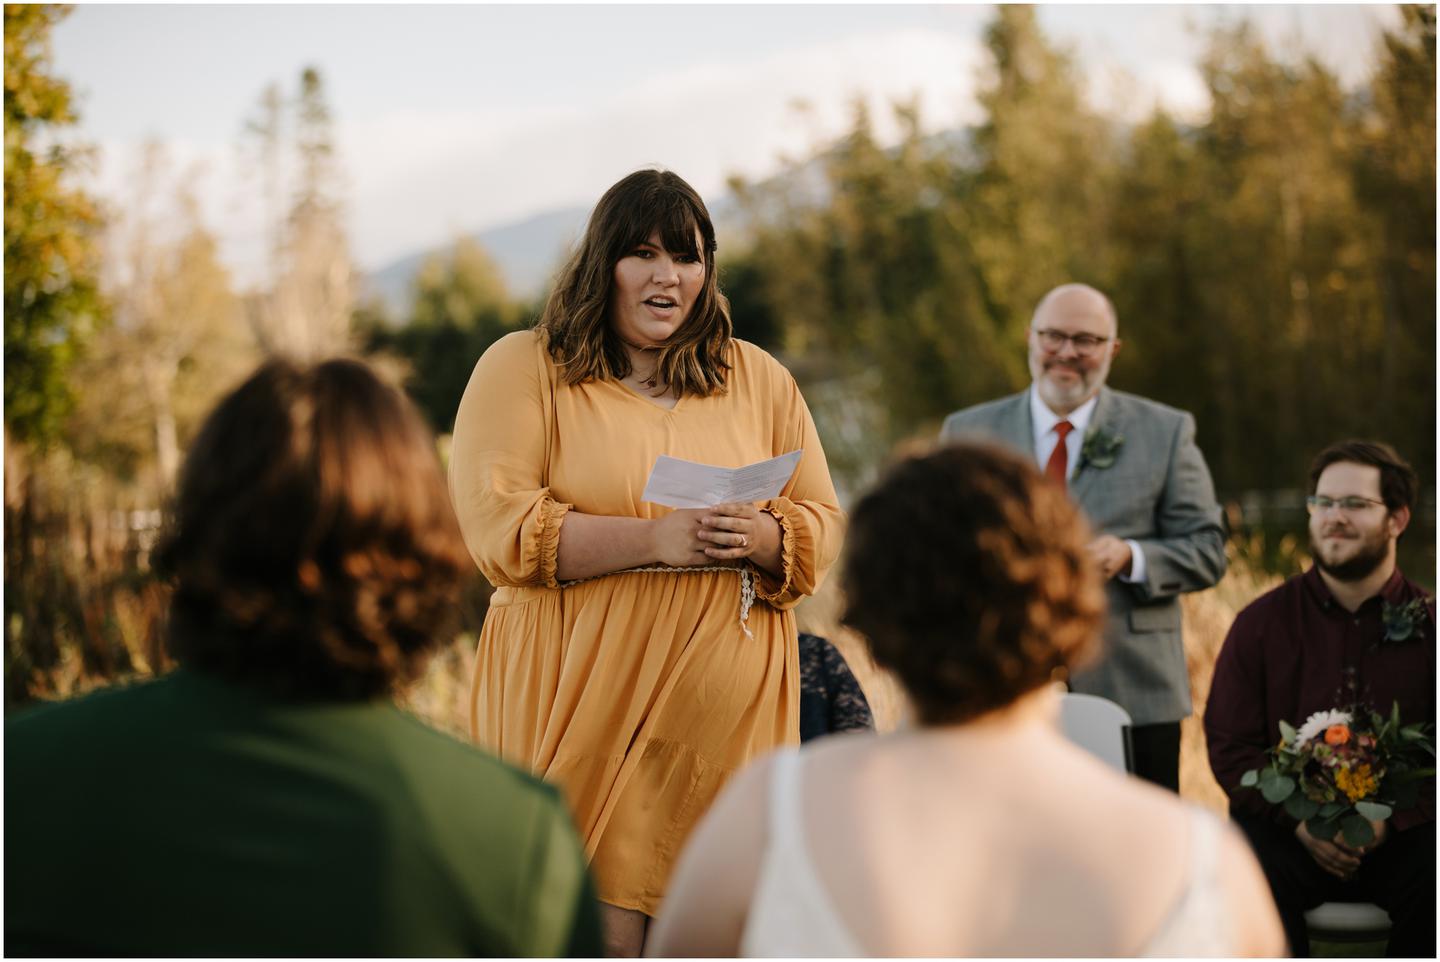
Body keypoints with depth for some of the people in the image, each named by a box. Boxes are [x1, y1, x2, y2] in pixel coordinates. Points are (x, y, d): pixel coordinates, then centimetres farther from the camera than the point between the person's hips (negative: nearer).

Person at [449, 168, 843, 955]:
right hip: (577, 705, -3)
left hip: (726, 711, 4)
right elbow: (498, 529, -9)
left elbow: (823, 524, 13)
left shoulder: (761, 380, 15)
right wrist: (654, 541, -19)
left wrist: (760, 539, -10)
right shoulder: (523, 368, 3)